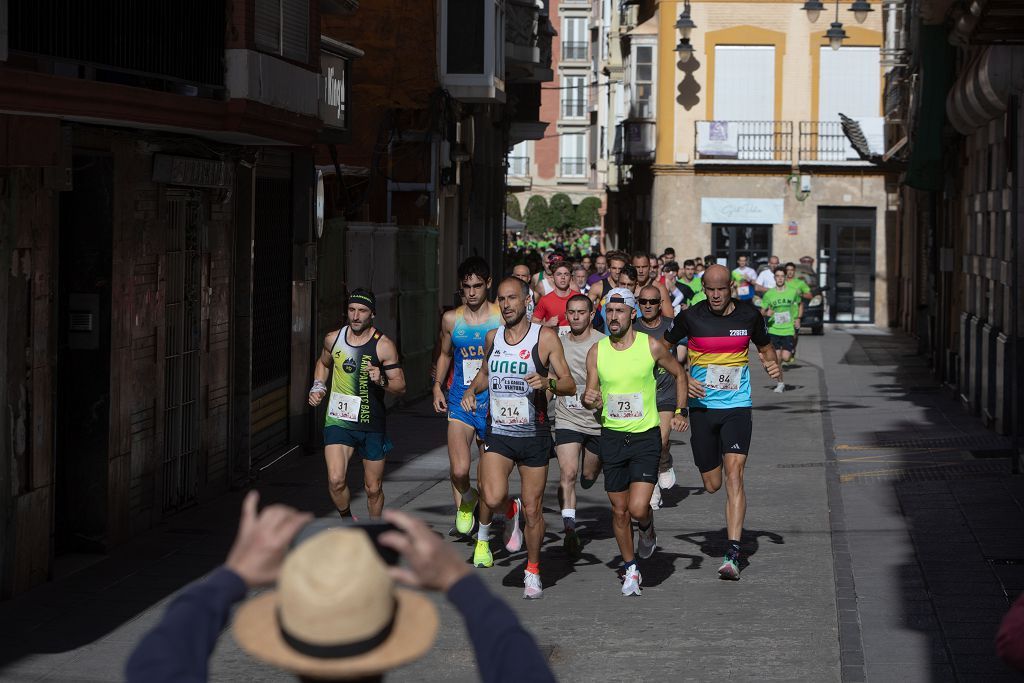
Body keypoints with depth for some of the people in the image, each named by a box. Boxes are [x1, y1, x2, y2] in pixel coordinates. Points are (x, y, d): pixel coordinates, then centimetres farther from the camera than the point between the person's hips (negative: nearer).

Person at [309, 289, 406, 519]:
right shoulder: (333, 339, 2)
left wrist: (382, 381, -24)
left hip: (371, 424, -1)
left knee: (373, 489, 8)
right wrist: (318, 386, 8)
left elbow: (401, 386, -5)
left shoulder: (383, 345, -7)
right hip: (338, 421, 1)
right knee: (335, 480, -17)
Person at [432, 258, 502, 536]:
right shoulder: (451, 319, 5)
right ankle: (465, 502, 19)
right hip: (460, 403, 1)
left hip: (493, 404, -1)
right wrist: (437, 386, 11)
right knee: (459, 471, -16)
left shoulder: (502, 317, -3)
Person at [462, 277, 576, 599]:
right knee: (493, 497, -21)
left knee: (532, 509, 4)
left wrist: (548, 382, -24)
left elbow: (570, 386, -4)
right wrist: (472, 390, 6)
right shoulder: (493, 337, 8)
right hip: (498, 433, 2)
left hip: (534, 435, -2)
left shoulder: (545, 337, -5)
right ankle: (509, 511, 15)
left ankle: (533, 571, 24)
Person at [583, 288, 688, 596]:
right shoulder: (596, 351, -1)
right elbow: (591, 398, 5)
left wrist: (679, 412, 3)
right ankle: (630, 569, 25)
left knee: (638, 509, -14)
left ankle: (647, 528, 22)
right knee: (619, 510, 7)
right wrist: (589, 399, -18)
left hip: (646, 435, -2)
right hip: (612, 436, 2)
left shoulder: (651, 346, -6)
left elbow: (679, 374, 11)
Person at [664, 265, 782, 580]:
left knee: (734, 473, -17)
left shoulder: (749, 315, -1)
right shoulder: (690, 317, -5)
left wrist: (774, 365, -4)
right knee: (712, 484, 5)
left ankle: (733, 554, -20)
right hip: (702, 406, 1)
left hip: (737, 406, -1)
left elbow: (765, 347, 17)